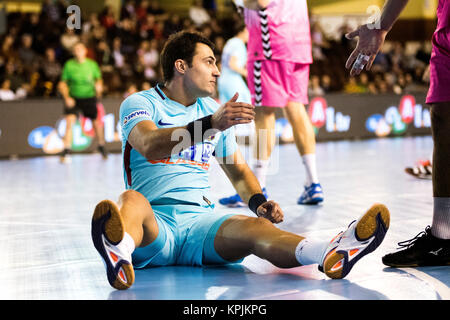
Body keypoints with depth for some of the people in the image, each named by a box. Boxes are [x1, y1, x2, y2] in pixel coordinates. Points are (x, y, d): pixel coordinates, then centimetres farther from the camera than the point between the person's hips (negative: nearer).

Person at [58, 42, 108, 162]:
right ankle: (66, 151, -17)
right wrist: (66, 97, -13)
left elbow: (98, 79, 11)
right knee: (69, 122, -20)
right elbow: (62, 84, 1)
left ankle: (101, 146, 34)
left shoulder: (92, 64, -1)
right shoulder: (69, 65, -4)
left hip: (89, 98, 1)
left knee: (97, 123, 7)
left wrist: (99, 85, -12)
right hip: (73, 98, -1)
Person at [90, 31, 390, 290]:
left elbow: (238, 170, 24)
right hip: (155, 219, -3)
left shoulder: (215, 110, 20)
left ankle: (331, 252, -58)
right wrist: (211, 124, -33)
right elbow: (150, 146, -20)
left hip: (200, 218, 3)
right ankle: (120, 253, -73)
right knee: (132, 200, -37)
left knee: (252, 226, -29)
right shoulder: (139, 103, 3)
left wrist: (258, 202, 1)